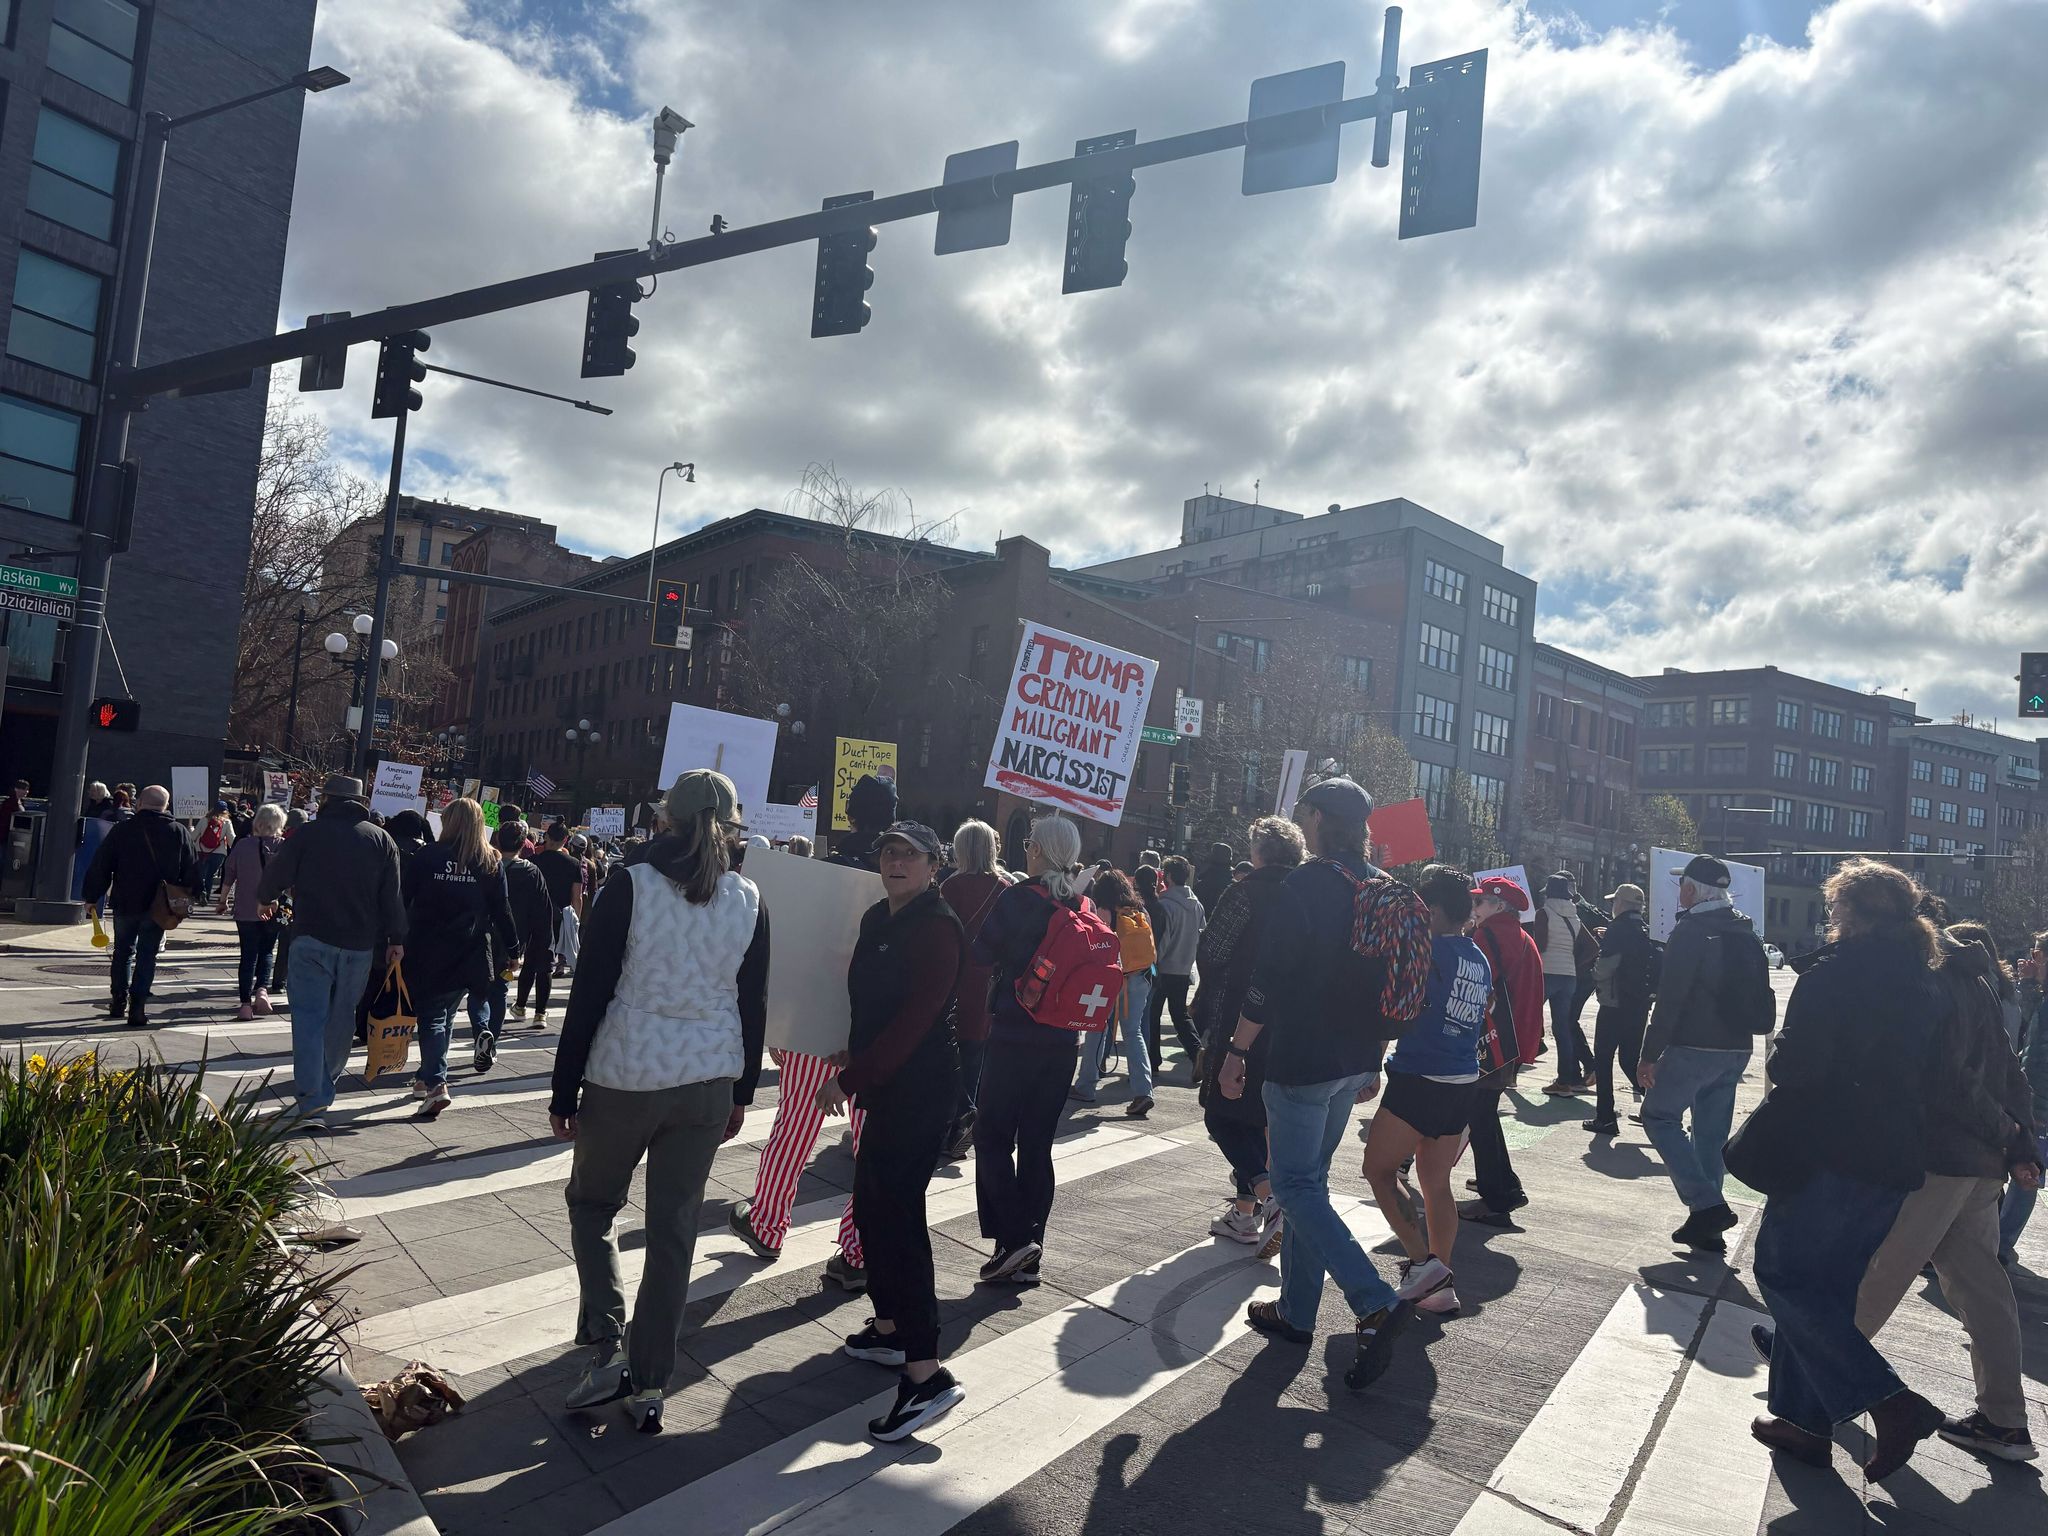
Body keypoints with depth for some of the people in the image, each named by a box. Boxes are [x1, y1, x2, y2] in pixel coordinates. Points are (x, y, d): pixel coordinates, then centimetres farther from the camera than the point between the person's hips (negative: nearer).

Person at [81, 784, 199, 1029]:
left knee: (122, 952, 19)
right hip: (159, 907, 0)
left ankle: (119, 1002, 25)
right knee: (147, 956, 4)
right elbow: (192, 872, 2)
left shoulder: (121, 830, -5)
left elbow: (100, 867, -2)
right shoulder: (179, 833, -2)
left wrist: (92, 897, 8)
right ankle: (137, 1009, -2)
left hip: (125, 903, 0)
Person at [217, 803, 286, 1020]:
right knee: (266, 952, 16)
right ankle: (262, 988, -7)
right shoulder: (283, 846, -5)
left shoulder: (242, 845, -2)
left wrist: (223, 901, 17)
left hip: (245, 910, 0)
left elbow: (229, 876, 5)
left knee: (248, 955, 7)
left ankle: (246, 1003, 2)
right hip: (273, 910, 0)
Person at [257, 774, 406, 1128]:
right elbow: (392, 896, 2)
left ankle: (312, 1100, -11)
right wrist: (396, 939, 8)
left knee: (309, 1016, -2)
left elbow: (275, 878, 3)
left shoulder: (308, 833, -4)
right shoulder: (381, 839, 4)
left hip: (312, 940, -3)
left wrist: (265, 898, 25)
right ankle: (327, 1081, 33)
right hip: (359, 944, 3)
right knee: (342, 1016, 17)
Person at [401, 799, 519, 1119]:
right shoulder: (490, 864, -1)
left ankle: (435, 1082, -11)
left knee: (431, 1016, 3)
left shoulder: (426, 857, -6)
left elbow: (402, 901, -2)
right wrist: (513, 948, 10)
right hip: (468, 956, 2)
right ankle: (429, 1078, 26)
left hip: (427, 953, -2)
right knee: (446, 1015, 18)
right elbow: (501, 911, 2)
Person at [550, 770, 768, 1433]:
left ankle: (608, 1346, 10)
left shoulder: (630, 886, -10)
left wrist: (563, 1090, -1)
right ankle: (649, 1384, 17)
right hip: (708, 1083, 3)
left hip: (624, 1077, -3)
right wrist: (741, 1093, 16)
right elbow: (754, 1005, 6)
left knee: (591, 1204, 20)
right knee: (675, 1230, 11)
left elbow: (589, 995, -9)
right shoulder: (748, 900, 0)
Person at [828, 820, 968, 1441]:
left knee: (897, 1211, -12)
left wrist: (850, 1078, -19)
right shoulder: (877, 919, 10)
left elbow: (914, 1019, -21)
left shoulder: (937, 928, -16)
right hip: (885, 1084, 9)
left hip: (920, 1089, -9)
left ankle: (926, 1372, -9)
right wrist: (854, 1063, 7)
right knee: (872, 1204, 17)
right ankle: (890, 1329, 33)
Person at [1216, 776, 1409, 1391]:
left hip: (1302, 1057, -8)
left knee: (1297, 1185, 0)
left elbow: (1270, 978, -18)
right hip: (1354, 1061, 8)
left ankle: (1375, 1303, -11)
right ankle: (1296, 1311, 24)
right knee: (1309, 1178, 17)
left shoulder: (1306, 884, -16)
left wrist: (1236, 1051, -10)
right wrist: (1372, 1057, 23)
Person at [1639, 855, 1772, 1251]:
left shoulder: (1690, 932, -14)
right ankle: (1706, 1224, 17)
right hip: (1737, 1049, 8)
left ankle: (1707, 1205, -8)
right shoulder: (1748, 934, 12)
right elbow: (1760, 998, 17)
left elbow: (1670, 1000, -17)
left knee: (1659, 1116, 4)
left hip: (1693, 1047, -8)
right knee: (1712, 1132, 13)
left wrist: (1650, 1054, -14)